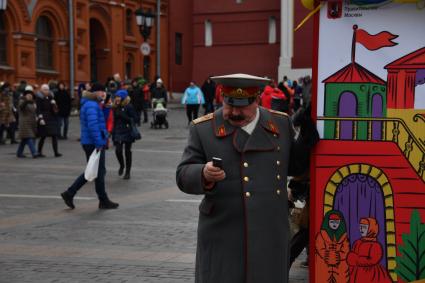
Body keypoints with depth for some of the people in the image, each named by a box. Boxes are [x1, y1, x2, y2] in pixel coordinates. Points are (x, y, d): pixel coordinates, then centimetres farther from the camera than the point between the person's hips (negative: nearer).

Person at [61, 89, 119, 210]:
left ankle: (69, 194, 14)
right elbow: (93, 125, -26)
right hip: (94, 144, -10)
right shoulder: (92, 106, -16)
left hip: (89, 144, 10)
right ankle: (104, 201, 12)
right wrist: (99, 143, -26)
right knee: (99, 172, 1)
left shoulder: (88, 105, 16)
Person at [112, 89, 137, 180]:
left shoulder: (129, 107, -8)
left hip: (127, 132, -4)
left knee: (127, 151, 4)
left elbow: (134, 118, -10)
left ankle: (127, 172, 15)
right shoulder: (116, 108, 8)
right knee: (118, 150, -7)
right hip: (118, 132, 4)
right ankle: (121, 165, 22)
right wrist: (113, 133, 12)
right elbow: (114, 121, 12)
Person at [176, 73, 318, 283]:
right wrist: (204, 175, -25)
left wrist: (308, 134, 3)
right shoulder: (202, 129, 0)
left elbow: (294, 166, 17)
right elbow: (183, 176, -4)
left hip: (270, 238, 3)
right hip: (223, 239, -3)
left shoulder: (281, 123, 9)